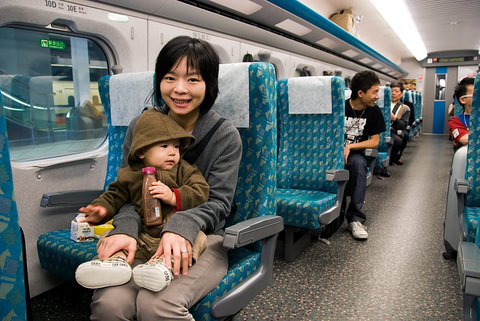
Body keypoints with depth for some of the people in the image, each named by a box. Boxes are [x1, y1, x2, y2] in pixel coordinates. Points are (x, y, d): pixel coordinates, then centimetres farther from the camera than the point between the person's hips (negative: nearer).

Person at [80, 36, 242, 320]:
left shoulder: (226, 136, -4)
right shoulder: (140, 127, 5)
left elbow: (218, 202, -6)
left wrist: (181, 225, -27)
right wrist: (126, 228, -18)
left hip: (201, 237, -1)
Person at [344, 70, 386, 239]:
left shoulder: (374, 111, 4)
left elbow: (374, 142, 3)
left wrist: (349, 147, -11)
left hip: (355, 154, 2)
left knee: (358, 162, -35)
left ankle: (355, 218, -33)